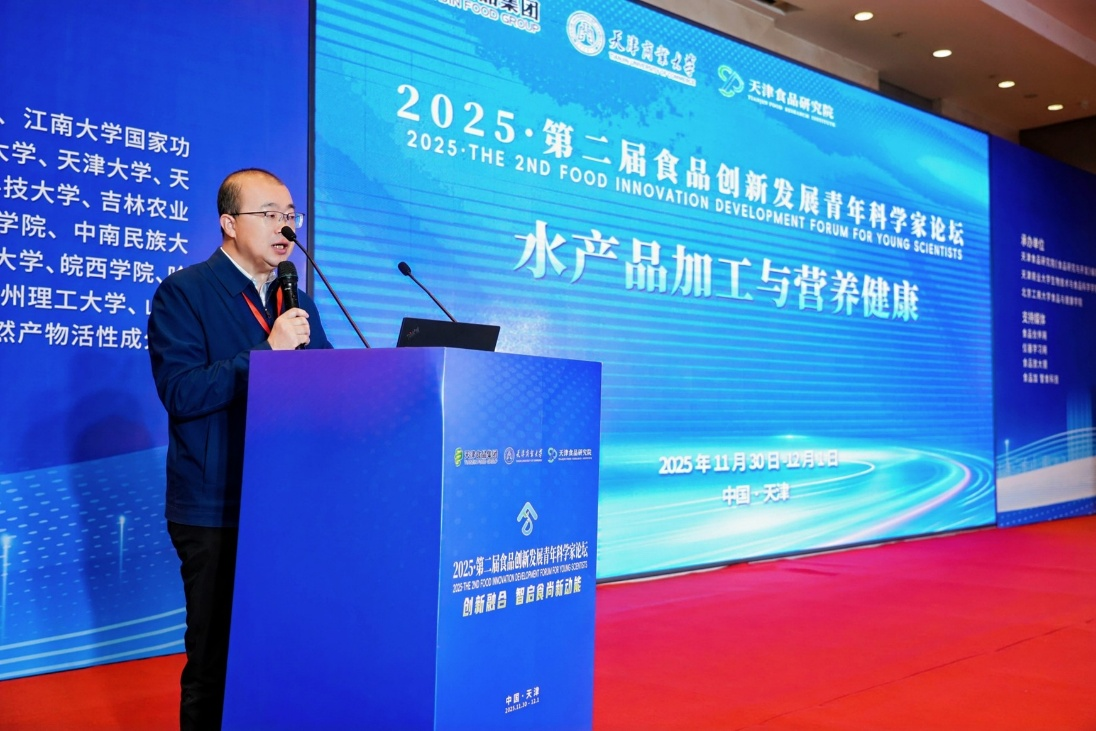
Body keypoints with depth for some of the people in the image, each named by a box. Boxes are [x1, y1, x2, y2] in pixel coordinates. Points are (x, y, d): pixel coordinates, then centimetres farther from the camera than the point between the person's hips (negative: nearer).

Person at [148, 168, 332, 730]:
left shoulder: (298, 302, 15)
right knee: (217, 663, 7)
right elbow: (180, 391, -17)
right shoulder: (183, 293, -5)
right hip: (218, 512, -5)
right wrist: (268, 352, -21)